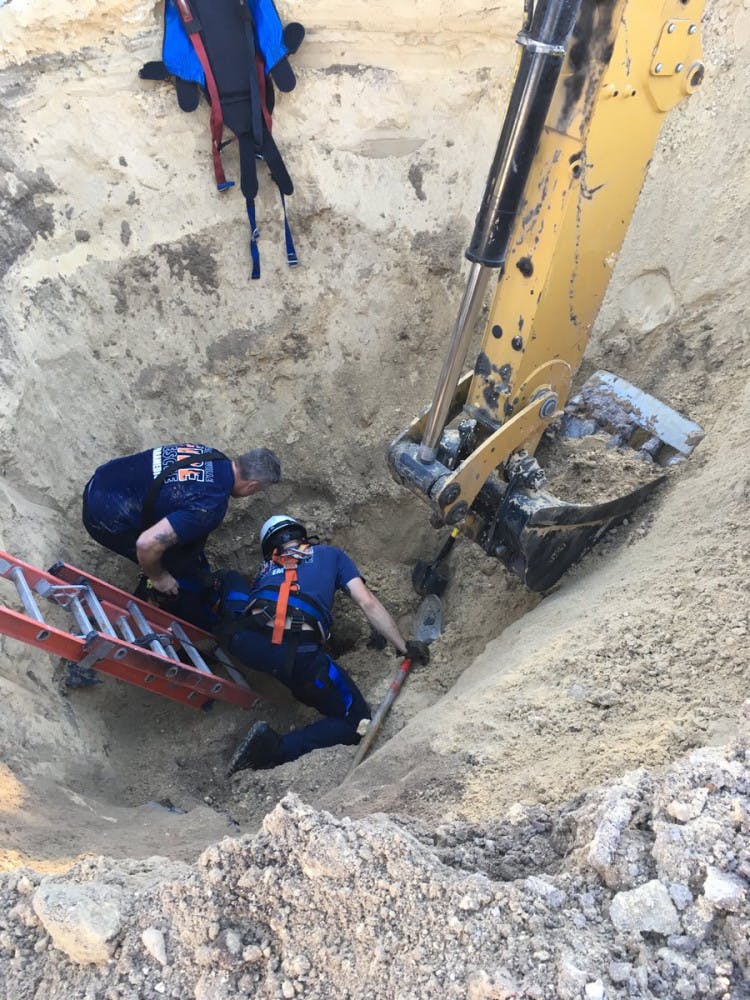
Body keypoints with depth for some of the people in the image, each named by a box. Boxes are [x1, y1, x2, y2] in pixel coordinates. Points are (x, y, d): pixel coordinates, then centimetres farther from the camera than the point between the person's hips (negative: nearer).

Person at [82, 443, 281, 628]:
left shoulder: (210, 454, -3)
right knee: (180, 564, 0)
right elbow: (147, 544, -33)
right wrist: (158, 577, -11)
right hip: (106, 518, -8)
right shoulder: (211, 506, -27)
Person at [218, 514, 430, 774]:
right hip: (299, 653, -5)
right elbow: (368, 603, 16)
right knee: (357, 722, 12)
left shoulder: (266, 567, 33)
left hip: (245, 643, 5)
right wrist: (404, 647, 21)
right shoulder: (330, 554, 25)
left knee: (232, 577, 36)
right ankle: (274, 748, -7)